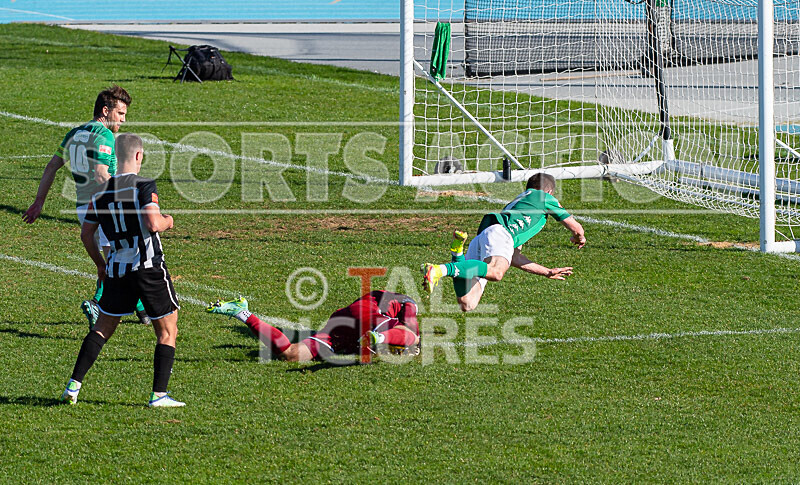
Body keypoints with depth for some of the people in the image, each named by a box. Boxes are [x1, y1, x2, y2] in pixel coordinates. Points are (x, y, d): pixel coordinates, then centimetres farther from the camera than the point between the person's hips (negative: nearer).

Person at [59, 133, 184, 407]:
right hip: (149, 268, -5)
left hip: (116, 270, 5)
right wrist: (167, 221, 2)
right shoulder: (144, 186, -10)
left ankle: (74, 384, 9)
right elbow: (153, 224, -21)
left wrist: (100, 264, 24)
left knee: (103, 328, 17)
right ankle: (159, 394, 1)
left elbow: (86, 233, 10)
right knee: (167, 332, 7)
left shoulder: (101, 192, 7)